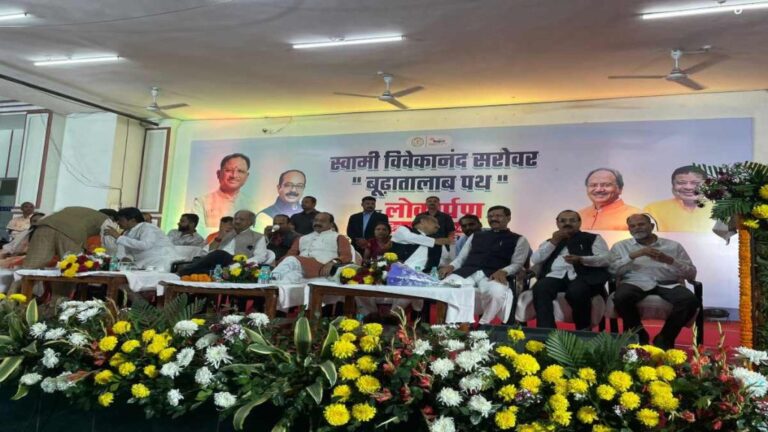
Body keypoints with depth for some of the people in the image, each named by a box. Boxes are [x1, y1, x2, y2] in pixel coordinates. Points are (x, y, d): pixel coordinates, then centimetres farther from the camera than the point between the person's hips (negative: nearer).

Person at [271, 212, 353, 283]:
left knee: (292, 260, -32)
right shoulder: (302, 238, 33)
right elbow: (291, 253, 21)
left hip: (321, 268, -4)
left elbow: (347, 256, 5)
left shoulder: (338, 237, 20)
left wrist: (333, 263, -16)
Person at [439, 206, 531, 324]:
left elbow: (517, 264, 5)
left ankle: (483, 325, -17)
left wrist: (503, 271, -18)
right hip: (466, 272, 2)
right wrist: (451, 266, -1)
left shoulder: (518, 240, 17)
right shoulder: (476, 236, 27)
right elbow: (461, 257, 23)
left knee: (497, 292, -40)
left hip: (492, 276, -2)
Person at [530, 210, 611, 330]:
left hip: (582, 276, -2)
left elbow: (606, 259, 4)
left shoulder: (593, 238, 20)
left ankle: (584, 328, -11)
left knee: (576, 292, -37)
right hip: (556, 276, 3)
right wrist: (553, 242, 8)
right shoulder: (550, 242, 29)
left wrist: (581, 259, -13)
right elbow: (535, 260, 14)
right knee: (540, 288, -32)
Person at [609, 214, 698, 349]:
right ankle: (639, 335, -10)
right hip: (635, 282, -1)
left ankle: (665, 338, -10)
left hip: (668, 284, 1)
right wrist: (633, 255, -10)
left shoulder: (673, 246, 17)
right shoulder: (620, 246, 15)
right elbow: (613, 270, 0)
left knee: (690, 301, -30)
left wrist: (670, 260, -6)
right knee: (621, 298, -36)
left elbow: (691, 274, 11)